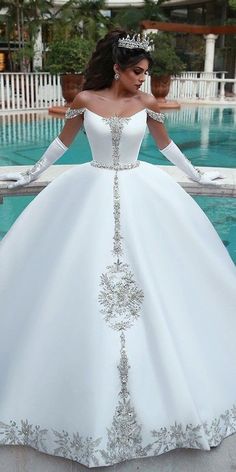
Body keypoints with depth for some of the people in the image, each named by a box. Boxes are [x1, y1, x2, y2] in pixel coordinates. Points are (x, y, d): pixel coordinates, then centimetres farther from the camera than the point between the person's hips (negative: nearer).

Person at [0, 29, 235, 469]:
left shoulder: (146, 102, 1)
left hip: (140, 194, 1)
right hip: (91, 195, -1)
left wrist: (197, 176, 23)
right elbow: (62, 142, 10)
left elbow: (166, 144, 14)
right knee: (83, 280, -1)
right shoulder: (84, 99, -3)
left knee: (150, 276, 1)